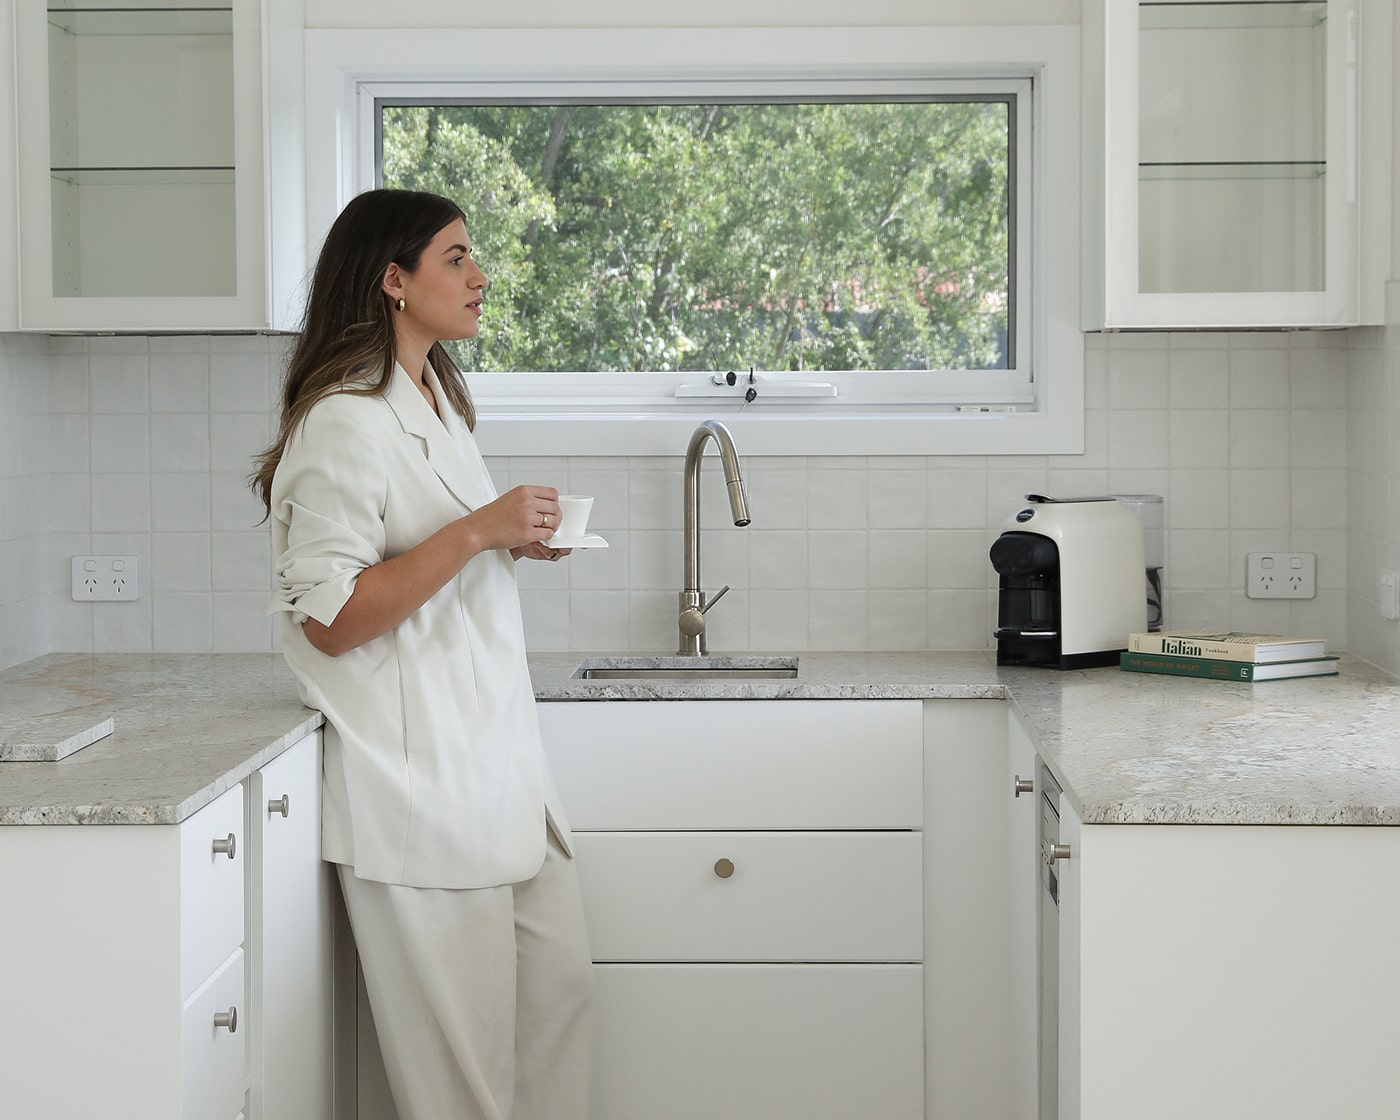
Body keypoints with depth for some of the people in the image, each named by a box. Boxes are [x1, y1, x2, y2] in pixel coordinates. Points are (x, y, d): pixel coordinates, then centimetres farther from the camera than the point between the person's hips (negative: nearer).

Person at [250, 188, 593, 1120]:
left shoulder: (433, 400, 15)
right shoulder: (347, 423, -16)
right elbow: (330, 619, -20)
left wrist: (520, 540, 10)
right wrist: (478, 531, -22)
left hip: (495, 757, 10)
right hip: (422, 780, -10)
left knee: (560, 988, 12)